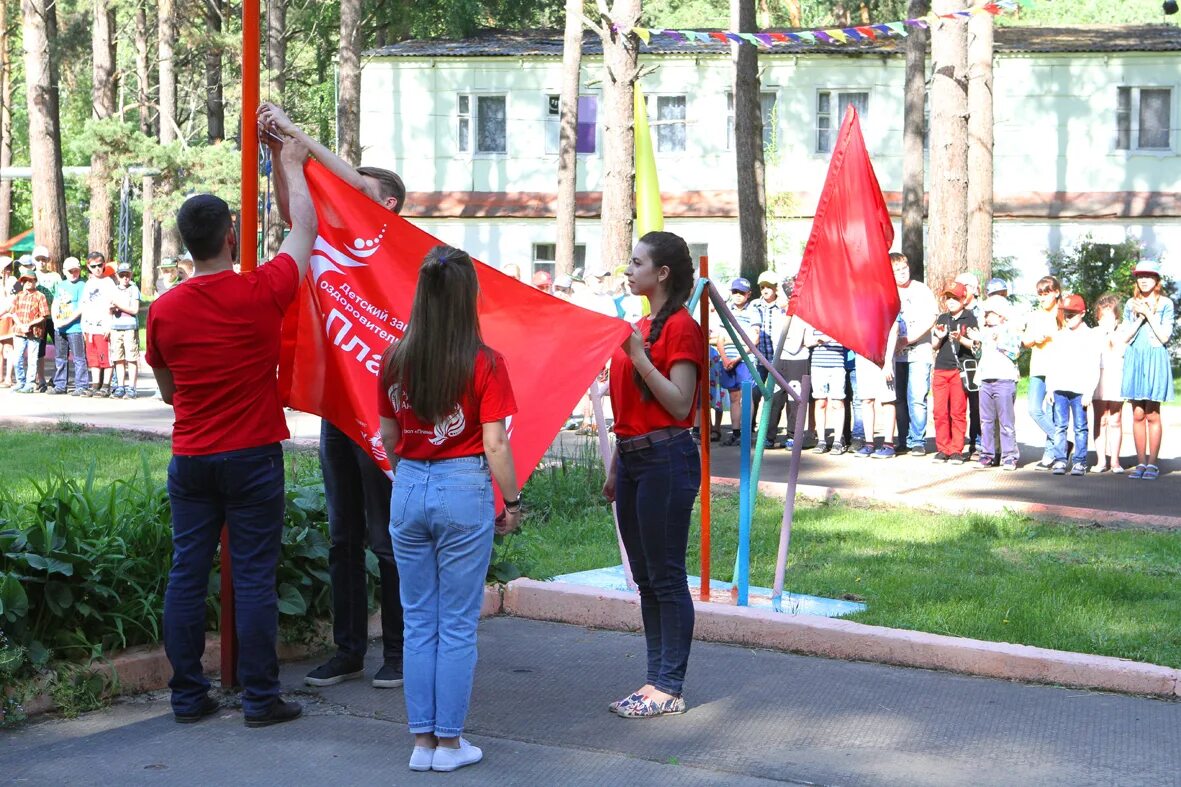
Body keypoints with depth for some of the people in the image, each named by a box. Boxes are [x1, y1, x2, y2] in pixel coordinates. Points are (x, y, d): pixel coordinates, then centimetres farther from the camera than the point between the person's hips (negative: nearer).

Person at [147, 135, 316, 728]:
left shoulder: (164, 310, -2)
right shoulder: (262, 293, -11)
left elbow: (168, 390, 13)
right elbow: (305, 227, 6)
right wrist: (292, 166, 20)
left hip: (190, 459, 3)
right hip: (252, 457, -3)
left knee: (186, 576, 8)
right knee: (254, 578, 1)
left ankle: (188, 697, 13)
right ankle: (261, 699, 6)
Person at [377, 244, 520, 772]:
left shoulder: (394, 360, 0)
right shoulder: (485, 363, -11)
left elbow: (388, 438, 8)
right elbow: (495, 444, -11)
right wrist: (512, 500, 1)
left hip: (409, 490, 3)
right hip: (464, 491, -3)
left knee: (418, 622, 12)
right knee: (458, 625, 6)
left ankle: (422, 740, 16)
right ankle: (450, 742, 11)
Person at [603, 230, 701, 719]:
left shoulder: (681, 327, -10)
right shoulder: (639, 327, 16)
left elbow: (680, 405, -16)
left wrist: (639, 358, -22)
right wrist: (615, 467, 20)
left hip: (665, 458, -9)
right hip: (633, 458, 9)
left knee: (667, 577, -4)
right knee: (646, 577, 12)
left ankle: (669, 689, 2)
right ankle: (655, 680, 18)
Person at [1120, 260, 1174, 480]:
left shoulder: (1165, 304, 2)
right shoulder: (1131, 304, 12)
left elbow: (1164, 336, -5)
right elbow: (1127, 337, 6)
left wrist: (1149, 314, -8)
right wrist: (1140, 318, -6)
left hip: (1155, 360, -3)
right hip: (1134, 359, 3)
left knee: (1152, 414, -5)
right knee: (1138, 414, 1)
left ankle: (1152, 463, -1)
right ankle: (1141, 462, 6)